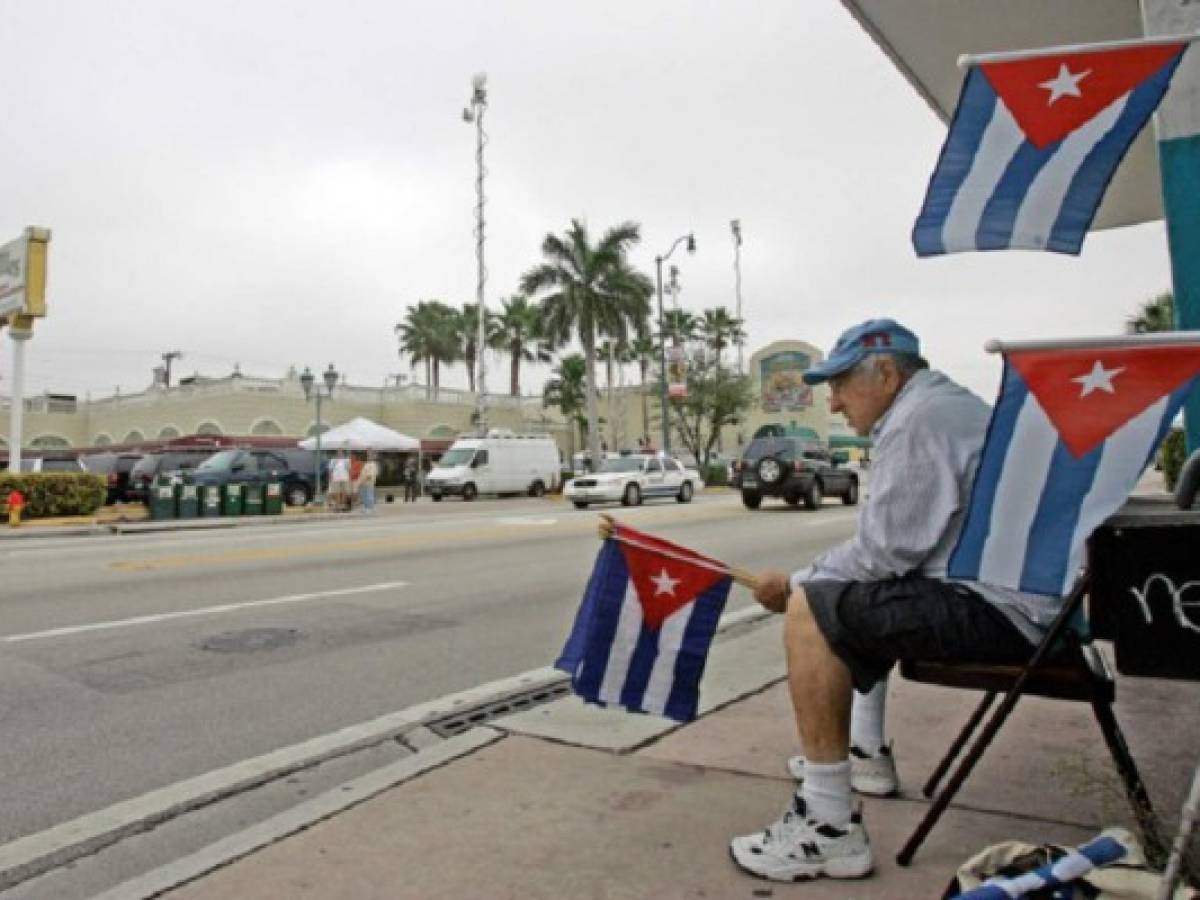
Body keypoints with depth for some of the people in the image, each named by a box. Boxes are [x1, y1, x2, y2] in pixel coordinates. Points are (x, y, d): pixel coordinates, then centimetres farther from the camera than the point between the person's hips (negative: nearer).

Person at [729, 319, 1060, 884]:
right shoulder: (949, 404, 18)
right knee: (857, 599, 27)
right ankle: (866, 754, 34)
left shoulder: (919, 419, -16)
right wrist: (811, 579, 11)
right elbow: (898, 544, 16)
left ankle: (830, 830, -16)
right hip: (1013, 594, 11)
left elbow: (881, 551, -20)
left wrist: (796, 584, -6)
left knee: (811, 612, -19)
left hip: (1001, 611, -11)